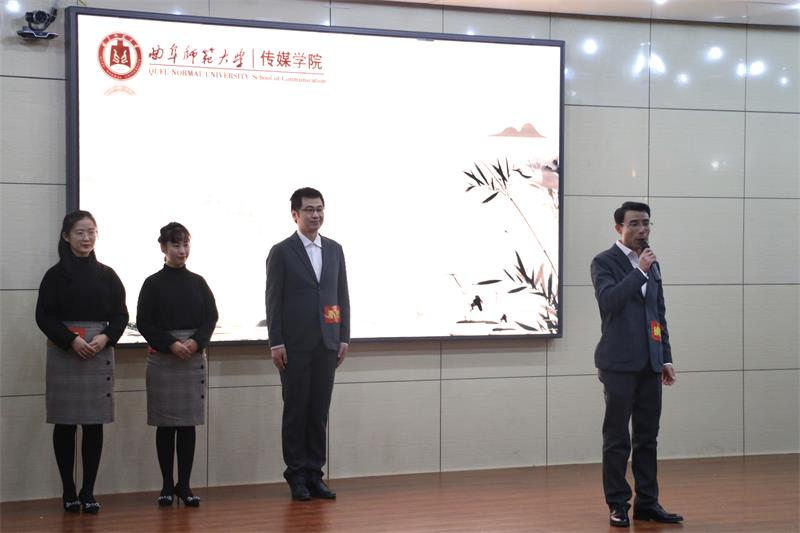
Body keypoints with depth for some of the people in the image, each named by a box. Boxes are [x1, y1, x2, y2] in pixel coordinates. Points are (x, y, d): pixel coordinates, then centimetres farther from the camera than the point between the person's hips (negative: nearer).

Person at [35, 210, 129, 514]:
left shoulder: (107, 275, 8)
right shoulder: (56, 274, 1)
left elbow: (121, 315, 7)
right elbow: (44, 316, -4)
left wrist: (106, 338, -12)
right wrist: (71, 340, -15)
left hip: (100, 354, 2)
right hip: (63, 353, -2)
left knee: (95, 425, 1)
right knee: (65, 424, 2)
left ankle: (88, 492, 8)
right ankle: (68, 492, 12)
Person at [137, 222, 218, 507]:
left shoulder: (198, 282, 8)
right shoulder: (153, 283, 0)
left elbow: (211, 317, 6)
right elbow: (143, 322, -3)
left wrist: (196, 341, -11)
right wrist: (171, 345, -14)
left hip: (194, 357, 2)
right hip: (162, 358, -2)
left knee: (188, 424, 3)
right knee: (165, 424, 2)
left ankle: (184, 485, 9)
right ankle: (167, 485, 10)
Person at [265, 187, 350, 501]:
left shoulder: (334, 250, 11)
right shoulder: (282, 252, -2)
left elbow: (342, 296, 12)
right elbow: (274, 300, -4)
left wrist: (344, 337, 5)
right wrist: (276, 343, -10)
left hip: (327, 344, 4)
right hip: (295, 345, -4)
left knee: (319, 411, 6)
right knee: (296, 410, 2)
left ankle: (314, 474, 12)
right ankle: (296, 475, 9)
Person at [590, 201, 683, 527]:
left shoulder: (651, 265, 16)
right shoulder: (604, 262, -3)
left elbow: (660, 314, 19)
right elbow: (608, 300, -20)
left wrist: (666, 358, 13)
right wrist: (639, 271, -19)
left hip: (650, 365, 6)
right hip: (619, 364, -6)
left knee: (647, 438, 8)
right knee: (617, 439, 0)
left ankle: (647, 503, 14)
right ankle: (618, 506, 7)